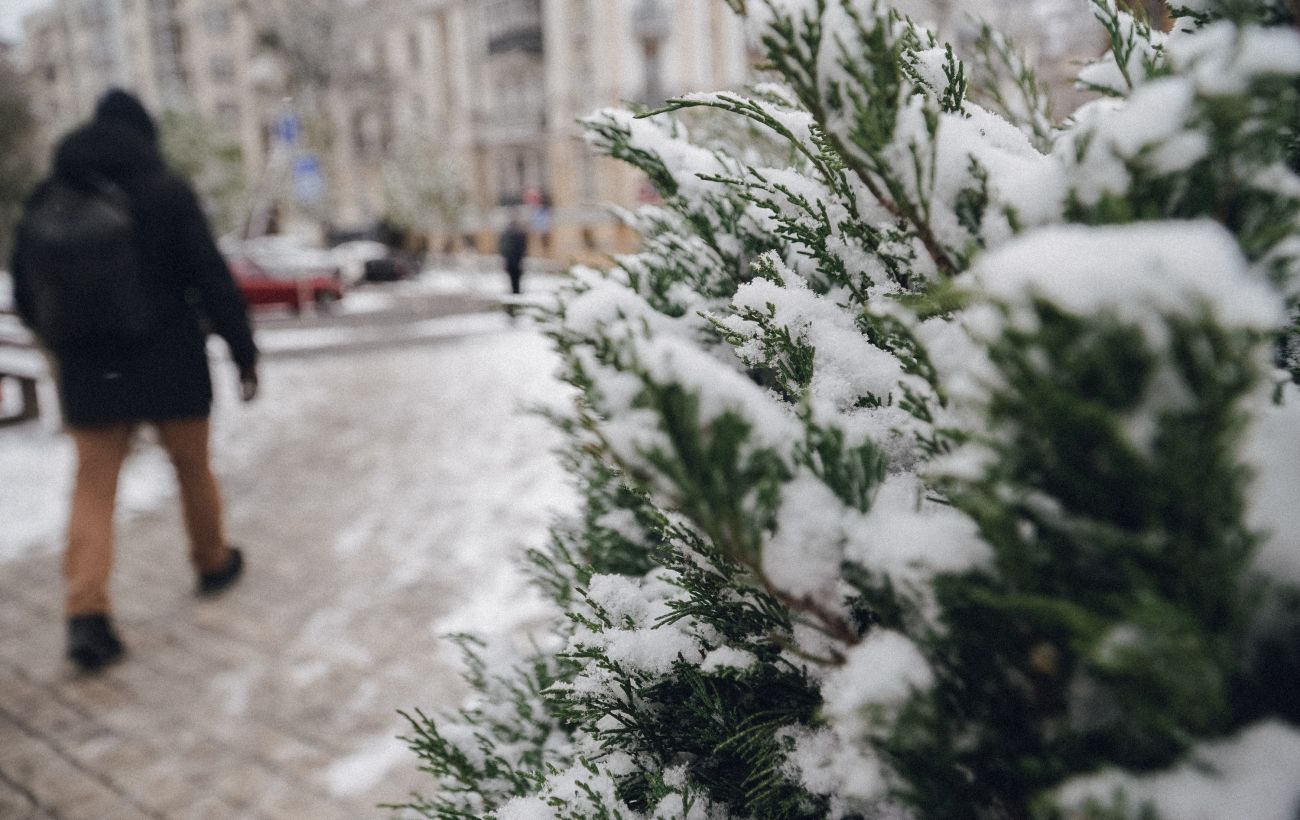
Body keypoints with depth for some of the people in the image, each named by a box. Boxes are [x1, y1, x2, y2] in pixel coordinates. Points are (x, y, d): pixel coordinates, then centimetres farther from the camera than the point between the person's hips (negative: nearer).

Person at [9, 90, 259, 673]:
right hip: (171, 367, -2)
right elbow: (213, 280, -13)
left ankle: (85, 615, -5)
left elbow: (25, 295, 13)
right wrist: (243, 352, -5)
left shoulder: (44, 201, 4)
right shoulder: (167, 194, -10)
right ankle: (213, 563, 36)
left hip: (88, 374, 3)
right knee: (193, 469, 17)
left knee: (93, 491, 6)